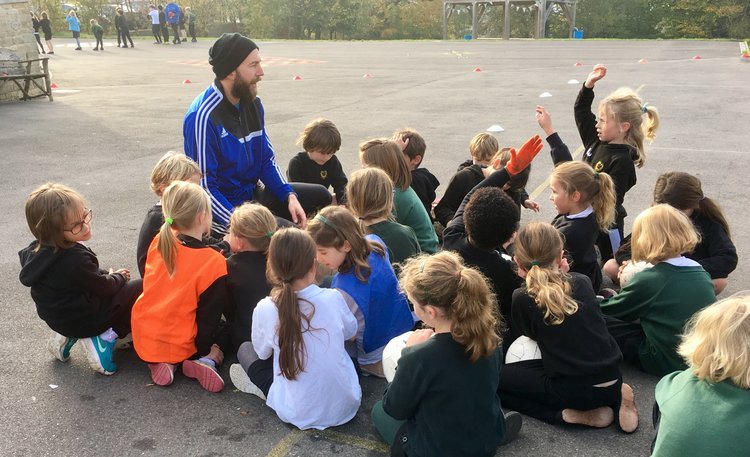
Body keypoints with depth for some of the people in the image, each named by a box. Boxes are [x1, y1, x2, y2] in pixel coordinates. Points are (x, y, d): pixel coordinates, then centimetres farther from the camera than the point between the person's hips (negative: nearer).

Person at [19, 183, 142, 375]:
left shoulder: (35, 252, -4)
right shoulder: (75, 260, -31)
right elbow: (103, 288, -17)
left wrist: (107, 275, 7)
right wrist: (118, 277, 2)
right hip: (84, 321, -8)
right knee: (141, 288, 0)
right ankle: (106, 336, -5)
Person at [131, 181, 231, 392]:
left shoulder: (159, 242, -7)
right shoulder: (214, 263, -21)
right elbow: (210, 317, -14)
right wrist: (209, 352, 1)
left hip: (142, 341, 4)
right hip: (181, 347, -4)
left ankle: (160, 362, 7)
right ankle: (207, 361, -6)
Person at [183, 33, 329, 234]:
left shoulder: (253, 103, 4)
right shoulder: (203, 116, -22)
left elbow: (267, 159, 10)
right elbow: (204, 187, -22)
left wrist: (290, 196, -6)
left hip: (251, 194, 9)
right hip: (223, 207, -9)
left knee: (321, 196, 11)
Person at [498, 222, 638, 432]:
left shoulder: (521, 299, -8)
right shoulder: (582, 282, 3)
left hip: (571, 389, -5)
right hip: (613, 380, 6)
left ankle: (570, 415, -3)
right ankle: (615, 399, 12)